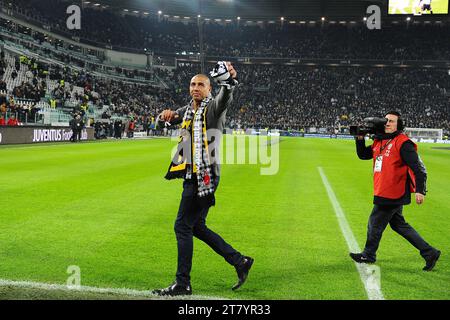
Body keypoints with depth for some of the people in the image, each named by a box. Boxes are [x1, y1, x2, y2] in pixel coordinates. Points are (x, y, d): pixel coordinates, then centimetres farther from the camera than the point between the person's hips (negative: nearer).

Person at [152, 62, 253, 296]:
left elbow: (225, 97, -28)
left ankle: (182, 284, 3)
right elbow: (160, 123, 24)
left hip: (205, 176, -9)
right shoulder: (187, 110, 17)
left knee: (183, 226, -6)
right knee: (196, 227, 14)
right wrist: (164, 116, -1)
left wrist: (229, 81, -50)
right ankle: (239, 261, 23)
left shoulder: (213, 107, -6)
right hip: (192, 177, 9)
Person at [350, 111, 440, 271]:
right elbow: (363, 155, 22)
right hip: (384, 193, 9)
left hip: (392, 195, -9)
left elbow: (418, 167, -17)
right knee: (399, 224, 16)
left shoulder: (402, 143, -14)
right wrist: (360, 138, 7)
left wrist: (420, 190, -23)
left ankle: (368, 255, 23)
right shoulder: (379, 142, 13)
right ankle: (429, 253, 22)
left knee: (375, 223, 3)